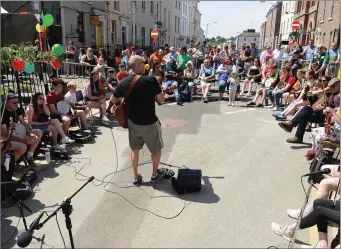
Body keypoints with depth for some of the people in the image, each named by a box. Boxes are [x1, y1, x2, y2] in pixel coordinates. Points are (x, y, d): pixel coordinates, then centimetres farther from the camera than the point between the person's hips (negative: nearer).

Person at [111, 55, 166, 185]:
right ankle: (155, 174, 33)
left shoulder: (123, 82, -5)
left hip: (132, 122, 4)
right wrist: (162, 95, 9)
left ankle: (135, 177, 29)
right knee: (156, 149, 19)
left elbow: (113, 100, 8)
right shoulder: (151, 80, -18)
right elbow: (161, 100, -12)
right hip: (150, 123, -4)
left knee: (134, 149, 22)